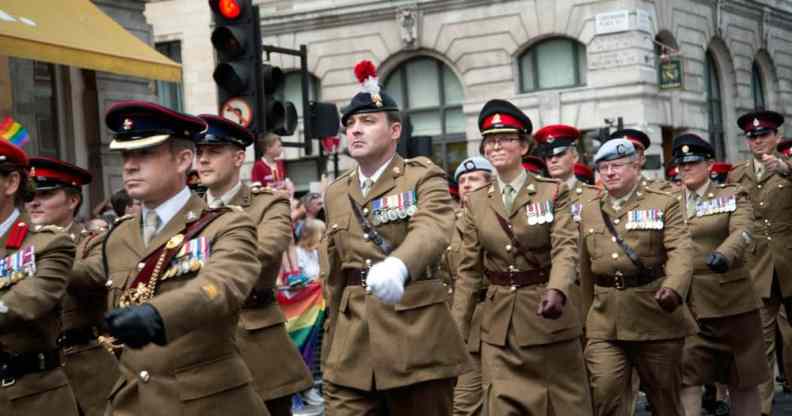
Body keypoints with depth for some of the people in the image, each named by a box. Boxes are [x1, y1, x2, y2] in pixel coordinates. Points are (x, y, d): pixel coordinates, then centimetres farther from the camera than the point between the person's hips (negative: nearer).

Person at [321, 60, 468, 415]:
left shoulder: (423, 178, -3)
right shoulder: (336, 193, 13)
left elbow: (433, 230, -25)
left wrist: (398, 266, -46)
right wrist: (332, 343, 18)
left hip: (417, 343, -4)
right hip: (351, 349, 4)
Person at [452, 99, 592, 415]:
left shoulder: (553, 193, -2)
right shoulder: (476, 203, 6)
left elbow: (565, 247, -16)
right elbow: (469, 270, 8)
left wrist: (556, 291, -35)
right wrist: (457, 329, 5)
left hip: (547, 315, -2)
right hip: (499, 322, 2)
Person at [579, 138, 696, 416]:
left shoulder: (664, 204, 0)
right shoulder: (589, 211, 13)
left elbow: (681, 250, -13)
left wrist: (674, 287, -31)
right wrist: (586, 305, 15)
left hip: (656, 314, -2)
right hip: (604, 321, 2)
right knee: (604, 394, -11)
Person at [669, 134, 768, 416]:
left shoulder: (733, 196, 3)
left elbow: (742, 231, -16)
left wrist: (724, 255, -36)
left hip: (729, 298, -1)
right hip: (685, 303, 1)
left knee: (742, 377, 9)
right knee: (685, 378, -7)